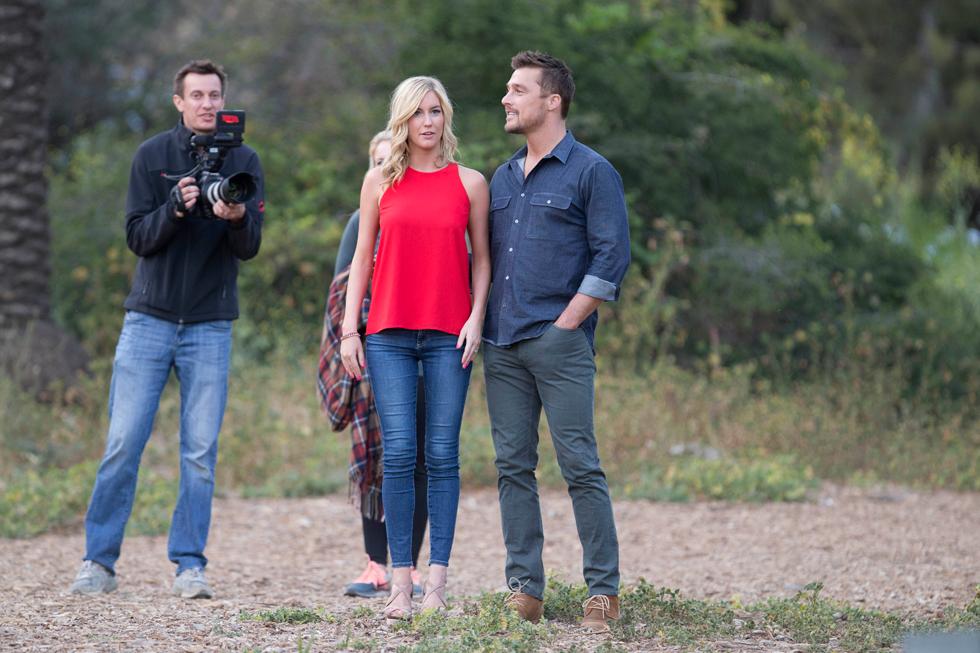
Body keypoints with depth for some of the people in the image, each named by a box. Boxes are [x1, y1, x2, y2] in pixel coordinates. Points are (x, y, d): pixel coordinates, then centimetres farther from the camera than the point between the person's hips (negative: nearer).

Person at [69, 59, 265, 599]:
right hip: (149, 318, 0)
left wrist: (236, 219, -24)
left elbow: (250, 248, -2)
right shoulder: (153, 156, 2)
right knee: (123, 443, -3)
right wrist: (175, 208, -21)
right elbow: (137, 237, -2)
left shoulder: (243, 161, 4)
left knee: (201, 452, -2)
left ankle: (189, 565, 4)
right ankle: (99, 561, 5)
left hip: (210, 326, 1)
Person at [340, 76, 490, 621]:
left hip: (449, 336, 0)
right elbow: (362, 258, 11)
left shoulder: (470, 182, 8)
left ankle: (437, 581, -1)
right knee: (399, 453, -5)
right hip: (390, 334, 0)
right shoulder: (381, 181, 9)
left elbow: (482, 259, 9)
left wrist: (476, 317, -5)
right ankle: (401, 580, -3)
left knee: (442, 455, -2)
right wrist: (350, 329, 4)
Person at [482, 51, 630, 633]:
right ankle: (525, 589, 9)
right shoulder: (503, 179, 18)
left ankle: (604, 590, -3)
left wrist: (566, 324, -11)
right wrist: (483, 323, 11)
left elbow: (612, 257, -8)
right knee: (514, 465, 5)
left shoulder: (591, 172, -2)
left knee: (580, 465, -7)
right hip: (502, 345, 7)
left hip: (559, 341, -7)